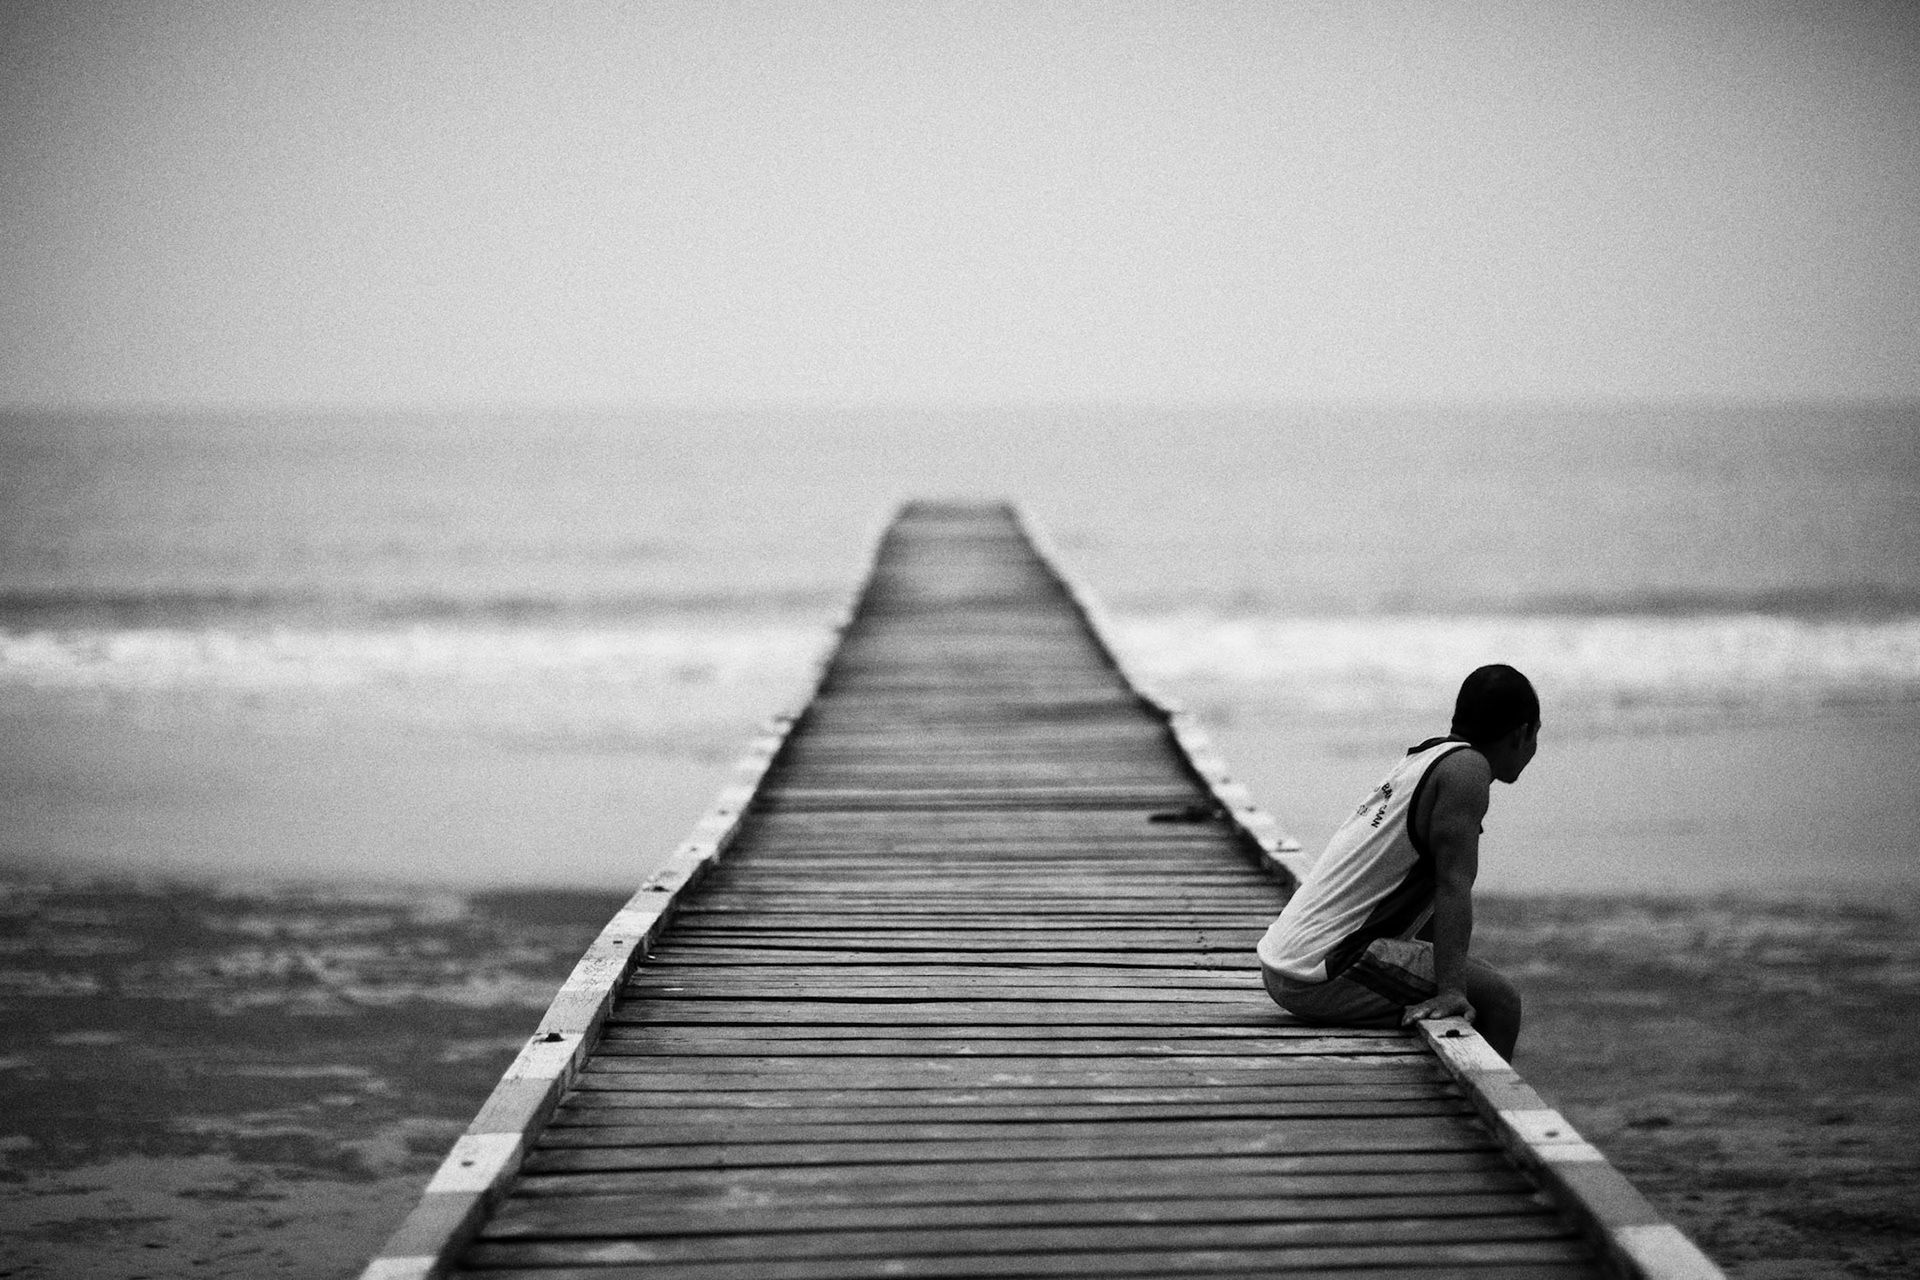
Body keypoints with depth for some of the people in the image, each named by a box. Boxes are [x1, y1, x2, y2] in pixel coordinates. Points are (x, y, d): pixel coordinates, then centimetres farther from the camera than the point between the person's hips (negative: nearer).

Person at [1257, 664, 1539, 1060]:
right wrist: (1450, 992, -26)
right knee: (1498, 1000, -8)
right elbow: (1453, 884, -20)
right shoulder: (1466, 769, -10)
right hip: (1322, 978, -10)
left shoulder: (1421, 760, 18)